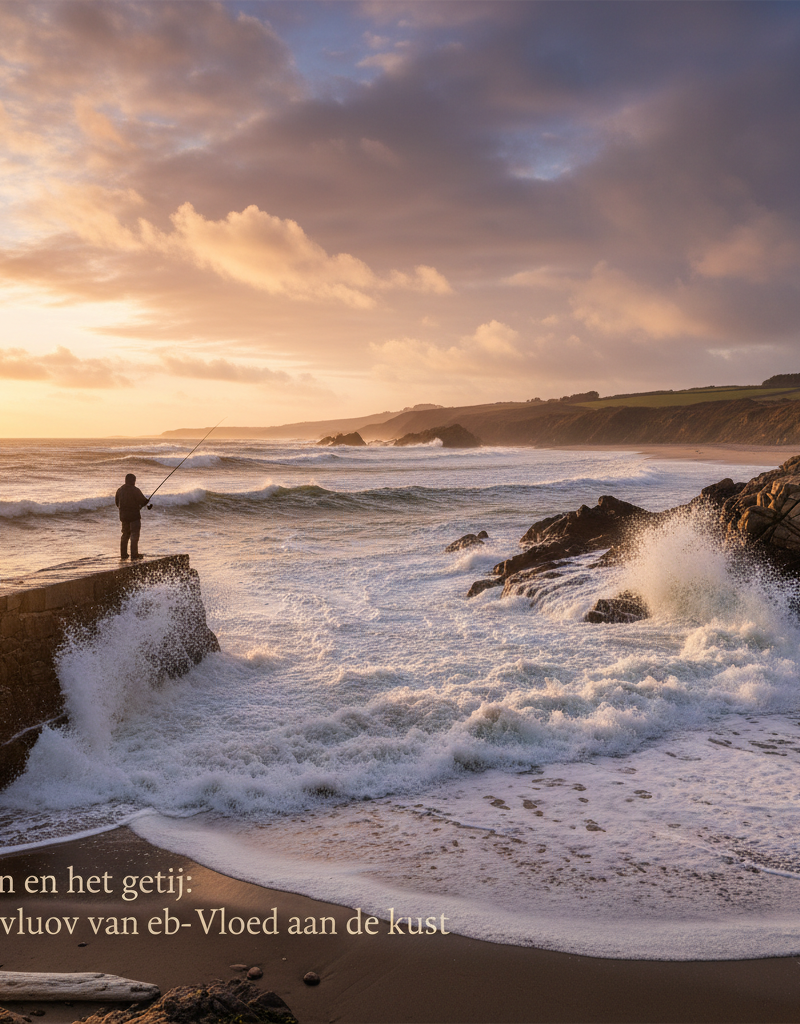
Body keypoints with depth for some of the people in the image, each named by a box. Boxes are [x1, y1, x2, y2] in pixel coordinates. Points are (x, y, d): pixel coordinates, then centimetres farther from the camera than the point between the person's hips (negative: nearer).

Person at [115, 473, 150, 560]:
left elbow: (117, 502, 15)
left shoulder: (120, 490, 7)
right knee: (134, 534, -3)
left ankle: (123, 554, 15)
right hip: (134, 515, -7)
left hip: (123, 516, 7)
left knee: (125, 534, 15)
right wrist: (149, 504, 7)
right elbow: (143, 501, -14)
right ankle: (134, 554, -7)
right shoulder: (135, 490, -14)